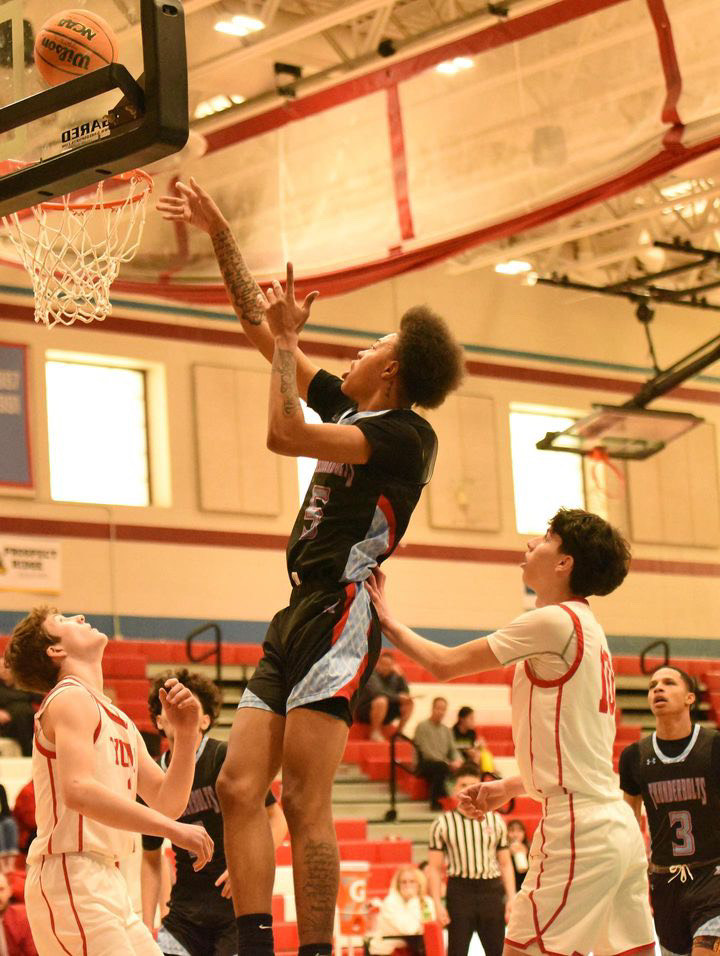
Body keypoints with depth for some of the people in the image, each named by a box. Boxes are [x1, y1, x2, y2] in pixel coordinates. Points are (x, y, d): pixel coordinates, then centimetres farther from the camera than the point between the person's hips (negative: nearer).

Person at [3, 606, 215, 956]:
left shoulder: (117, 718, 21)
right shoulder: (71, 698, -7)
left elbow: (166, 802, 19)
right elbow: (78, 791, -23)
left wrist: (185, 732, 5)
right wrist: (175, 829, -23)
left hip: (108, 884, 9)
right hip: (70, 877, -9)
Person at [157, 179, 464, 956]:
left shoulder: (405, 434, -7)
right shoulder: (347, 408, 18)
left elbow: (284, 435, -19)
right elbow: (260, 328, 24)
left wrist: (286, 339, -8)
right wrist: (218, 233, 23)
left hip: (340, 613, -9)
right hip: (299, 615, 9)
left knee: (304, 798, -15)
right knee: (238, 787, 0)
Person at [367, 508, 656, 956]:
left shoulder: (556, 621, -9)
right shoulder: (585, 629, 18)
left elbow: (446, 663, -4)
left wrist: (388, 620, 10)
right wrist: (509, 787, 21)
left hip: (578, 829, -10)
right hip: (621, 830, 10)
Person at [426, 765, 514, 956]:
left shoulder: (496, 821, 9)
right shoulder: (442, 823, 2)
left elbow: (505, 863, 12)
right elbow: (434, 868, 2)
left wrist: (511, 897, 2)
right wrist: (438, 903, -7)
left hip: (491, 890, 2)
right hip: (460, 890, -2)